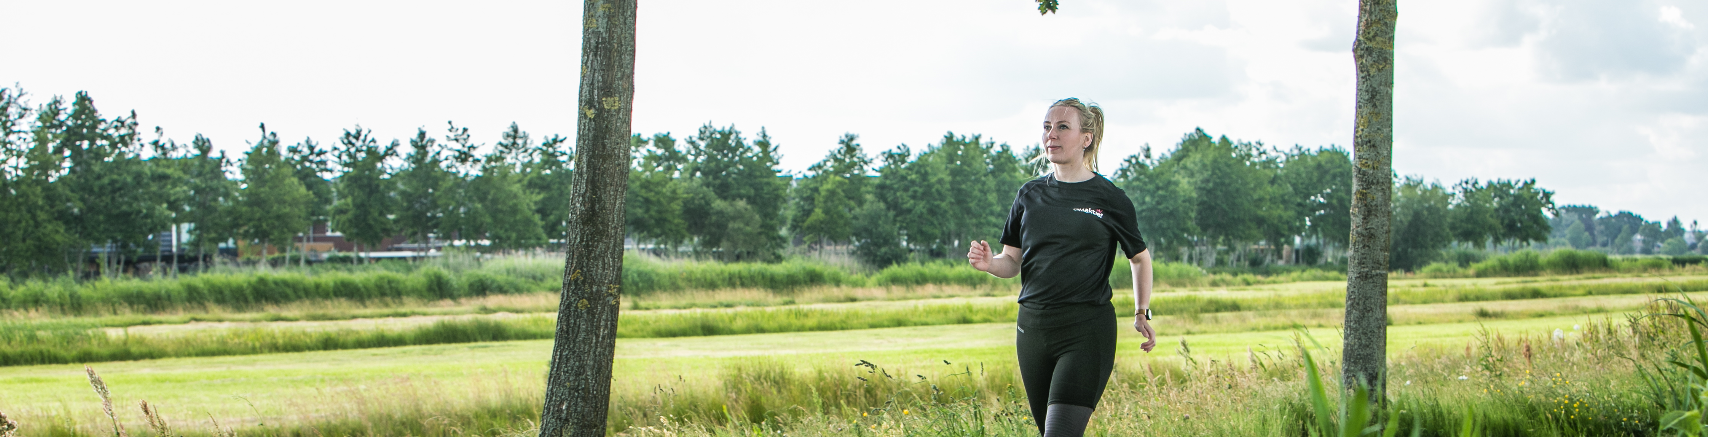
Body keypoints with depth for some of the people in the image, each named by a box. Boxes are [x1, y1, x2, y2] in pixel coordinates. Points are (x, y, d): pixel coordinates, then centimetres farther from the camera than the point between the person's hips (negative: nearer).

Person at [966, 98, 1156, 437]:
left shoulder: (1109, 198, 0)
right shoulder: (1030, 194, 10)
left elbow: (1139, 258, 13)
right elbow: (1012, 261, 13)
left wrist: (1142, 314, 4)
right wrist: (989, 263, -9)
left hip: (1087, 332, -5)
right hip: (1032, 328, 5)